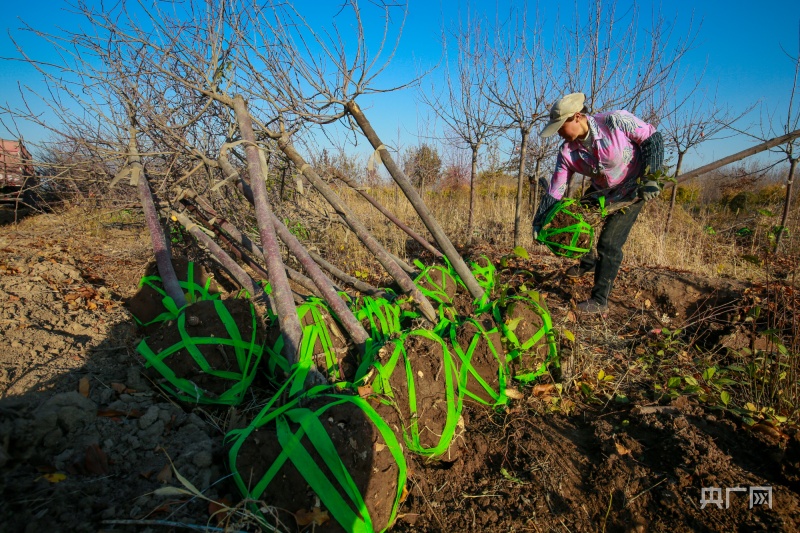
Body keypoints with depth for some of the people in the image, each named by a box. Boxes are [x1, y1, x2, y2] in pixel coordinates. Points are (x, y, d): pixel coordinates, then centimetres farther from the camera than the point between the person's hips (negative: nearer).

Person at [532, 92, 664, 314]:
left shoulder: (616, 121, -28)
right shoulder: (567, 152, -15)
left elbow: (653, 139, -18)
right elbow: (555, 191, -10)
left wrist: (650, 178, -27)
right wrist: (538, 223, -13)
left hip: (632, 190, -6)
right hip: (600, 191, 6)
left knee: (609, 244, -11)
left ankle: (599, 301, 0)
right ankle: (589, 262, 41)